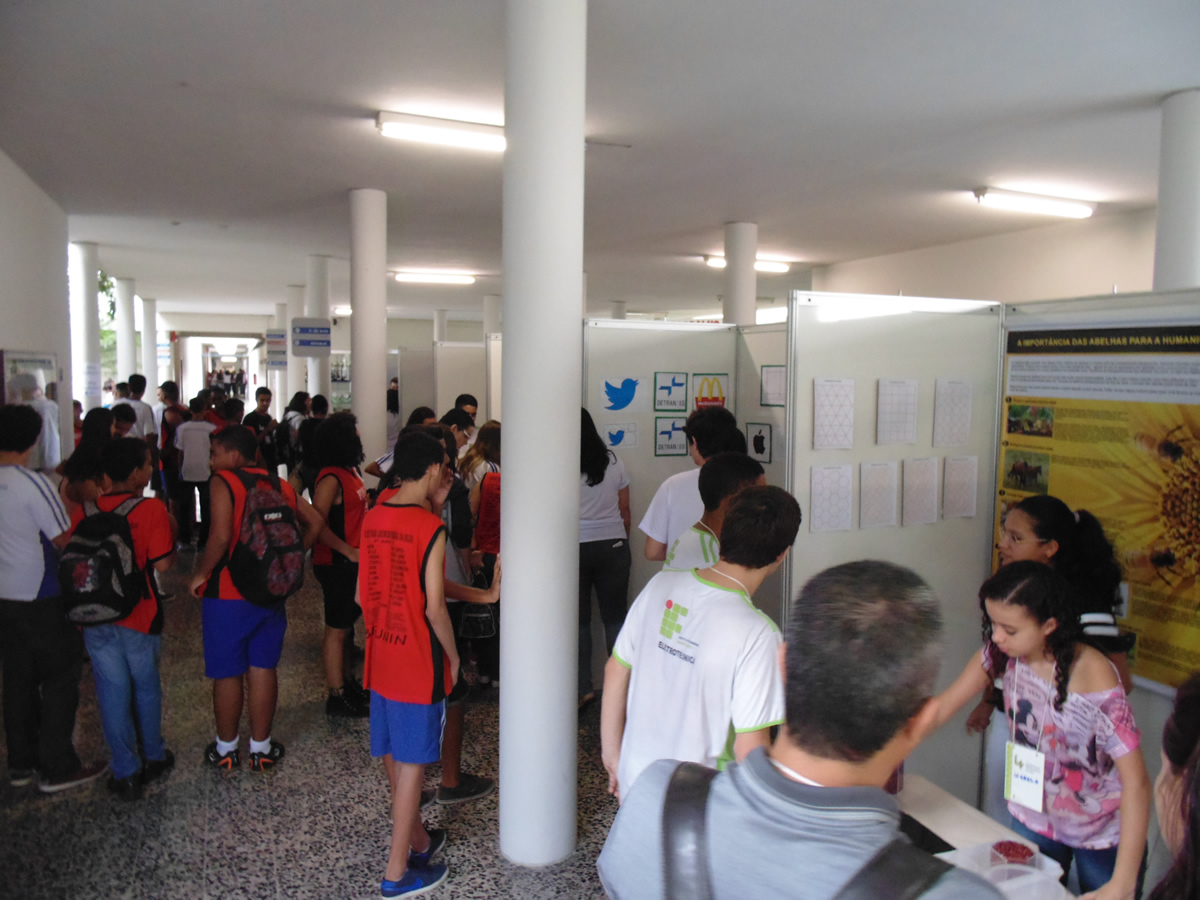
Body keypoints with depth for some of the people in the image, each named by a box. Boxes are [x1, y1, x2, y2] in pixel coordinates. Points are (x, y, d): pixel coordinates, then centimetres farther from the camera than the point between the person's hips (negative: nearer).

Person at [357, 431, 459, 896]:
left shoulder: (372, 517, 2)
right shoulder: (431, 527, -19)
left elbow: (362, 595, 8)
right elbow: (434, 607, -18)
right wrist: (453, 655, -4)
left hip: (380, 659, 7)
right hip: (419, 664, -7)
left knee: (394, 756, 19)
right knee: (411, 763, 5)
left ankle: (417, 839, 39)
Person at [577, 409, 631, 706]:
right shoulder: (614, 463, 4)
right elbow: (625, 510, 8)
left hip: (575, 547, -3)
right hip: (613, 545, 3)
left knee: (580, 621, 7)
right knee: (615, 618, 8)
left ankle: (583, 688, 8)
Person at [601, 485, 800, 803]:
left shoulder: (662, 584, -10)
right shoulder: (757, 633, -26)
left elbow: (615, 670, 0)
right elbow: (749, 746, -23)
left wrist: (612, 752, 14)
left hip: (634, 780, 5)